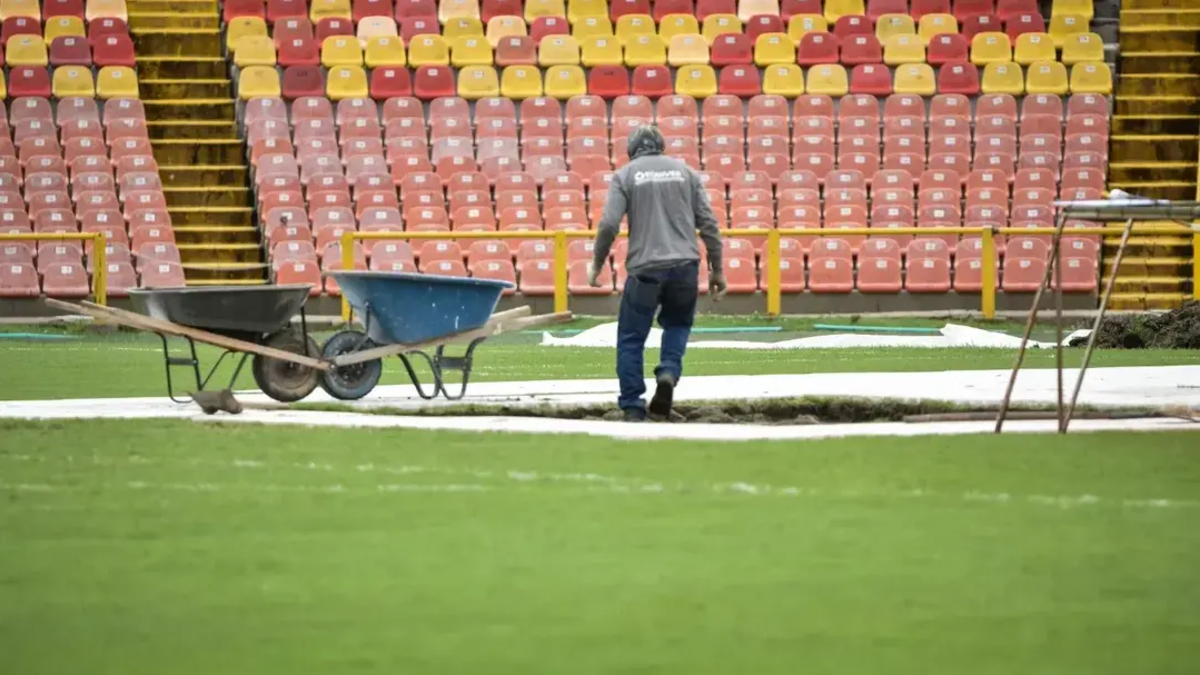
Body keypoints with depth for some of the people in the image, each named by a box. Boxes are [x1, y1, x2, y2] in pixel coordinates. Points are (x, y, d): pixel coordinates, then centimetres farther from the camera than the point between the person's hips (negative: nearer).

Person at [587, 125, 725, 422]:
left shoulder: (625, 175, 6)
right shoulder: (685, 172, 13)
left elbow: (609, 224, -5)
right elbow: (708, 223, 8)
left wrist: (597, 263, 9)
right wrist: (717, 269, 13)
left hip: (644, 268, -2)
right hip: (685, 266, 2)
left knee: (631, 339, 8)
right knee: (677, 323, 24)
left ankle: (633, 409, 3)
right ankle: (669, 372, -3)